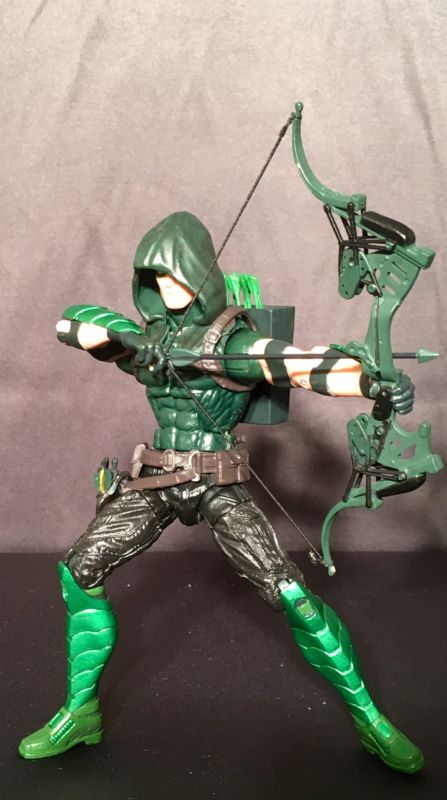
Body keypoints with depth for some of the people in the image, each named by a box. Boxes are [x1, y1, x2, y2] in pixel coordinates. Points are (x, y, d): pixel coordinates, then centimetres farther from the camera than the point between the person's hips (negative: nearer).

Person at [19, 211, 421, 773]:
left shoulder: (235, 339, -12)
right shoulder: (146, 338, 6)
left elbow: (309, 367, -28)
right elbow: (70, 322, 3)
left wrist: (371, 381, -48)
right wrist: (126, 336, -18)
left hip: (219, 485, -5)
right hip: (154, 483, 5)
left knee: (290, 594, -13)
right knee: (79, 571, -2)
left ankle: (367, 716, 6)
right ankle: (80, 713, 12)